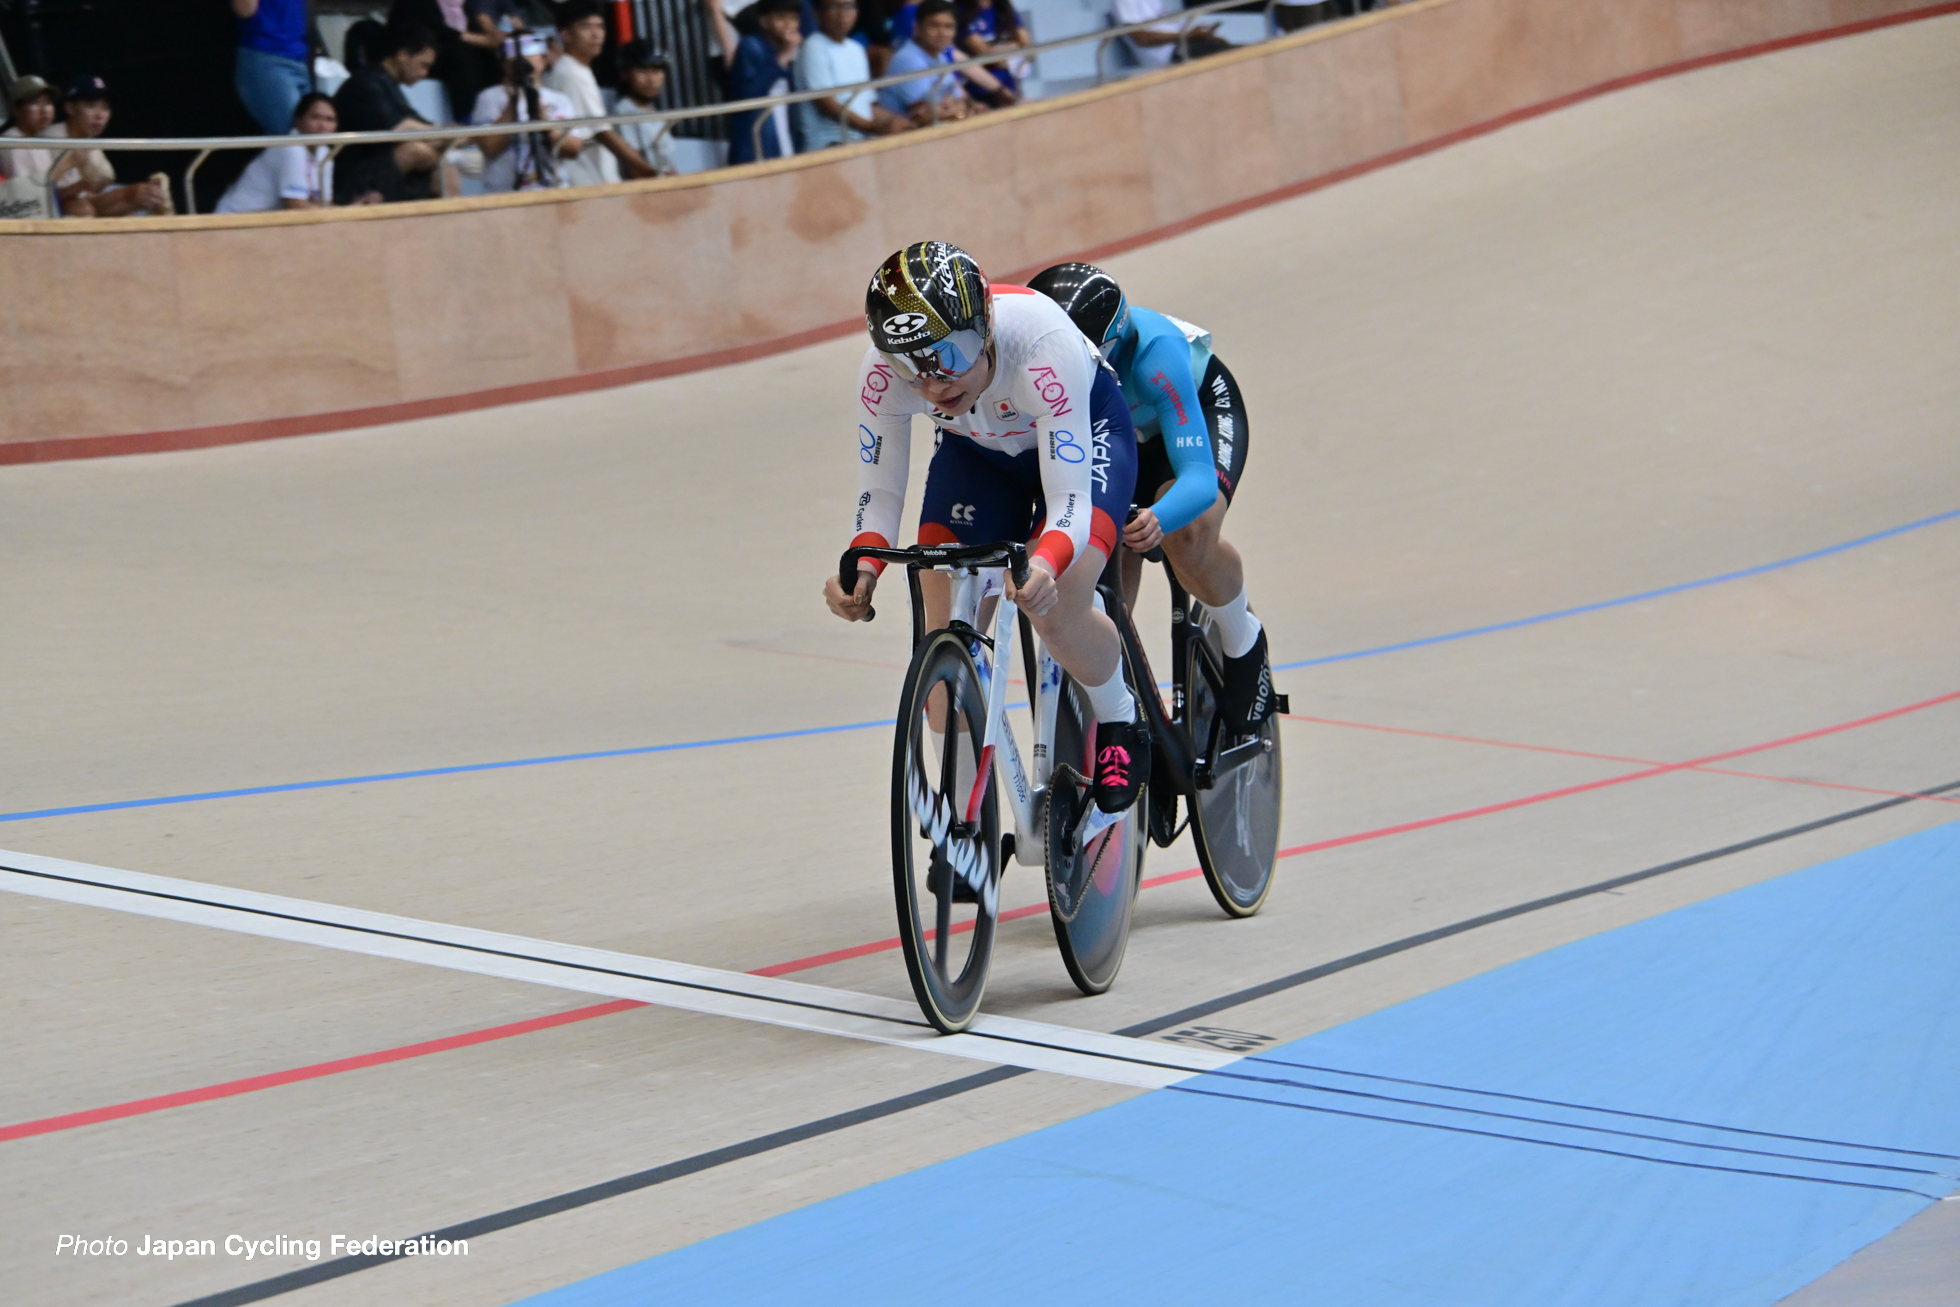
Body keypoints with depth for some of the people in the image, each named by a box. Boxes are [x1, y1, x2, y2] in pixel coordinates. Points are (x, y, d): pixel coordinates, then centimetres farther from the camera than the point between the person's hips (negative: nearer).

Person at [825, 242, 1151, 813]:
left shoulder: (1043, 342, -42)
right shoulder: (883, 372, -32)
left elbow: (1070, 502, -42)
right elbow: (879, 493, -21)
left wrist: (1044, 566, -63)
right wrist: (860, 568, -42)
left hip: (1083, 434, -3)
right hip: (976, 452, 4)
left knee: (1055, 612, -25)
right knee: (946, 633, -13)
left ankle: (1120, 724, 6)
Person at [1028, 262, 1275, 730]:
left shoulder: (1153, 351, -42)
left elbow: (1199, 477, -48)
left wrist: (1157, 519, -69)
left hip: (1202, 408, -4)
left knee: (1188, 537, -31)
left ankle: (1244, 645, -2)